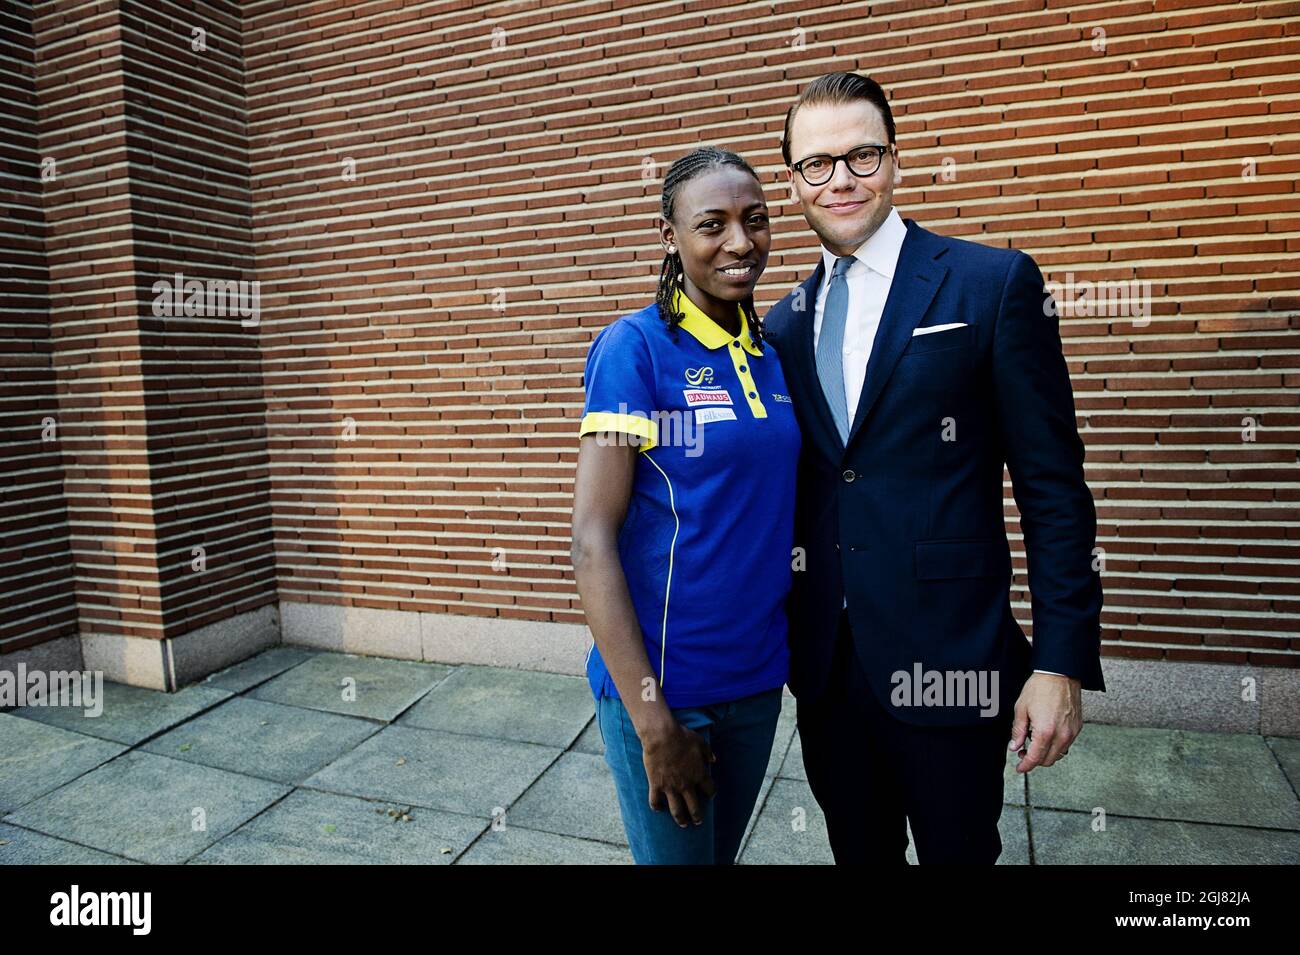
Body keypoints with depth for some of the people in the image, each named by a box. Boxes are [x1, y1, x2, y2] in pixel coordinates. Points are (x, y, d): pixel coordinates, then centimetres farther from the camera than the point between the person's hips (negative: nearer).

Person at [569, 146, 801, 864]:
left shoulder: (771, 357, 5)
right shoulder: (634, 346, -13)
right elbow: (592, 542, -17)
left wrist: (799, 656, 6)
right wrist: (653, 721, -18)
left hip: (757, 679, 6)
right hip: (660, 683, -6)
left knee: (724, 852, 24)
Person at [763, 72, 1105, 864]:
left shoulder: (995, 284, -6)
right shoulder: (784, 323, 7)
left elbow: (1053, 486, -7)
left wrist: (1063, 659, -11)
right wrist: (781, 639, 9)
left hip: (949, 663, -4)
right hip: (825, 663, 4)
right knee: (858, 850, 21)